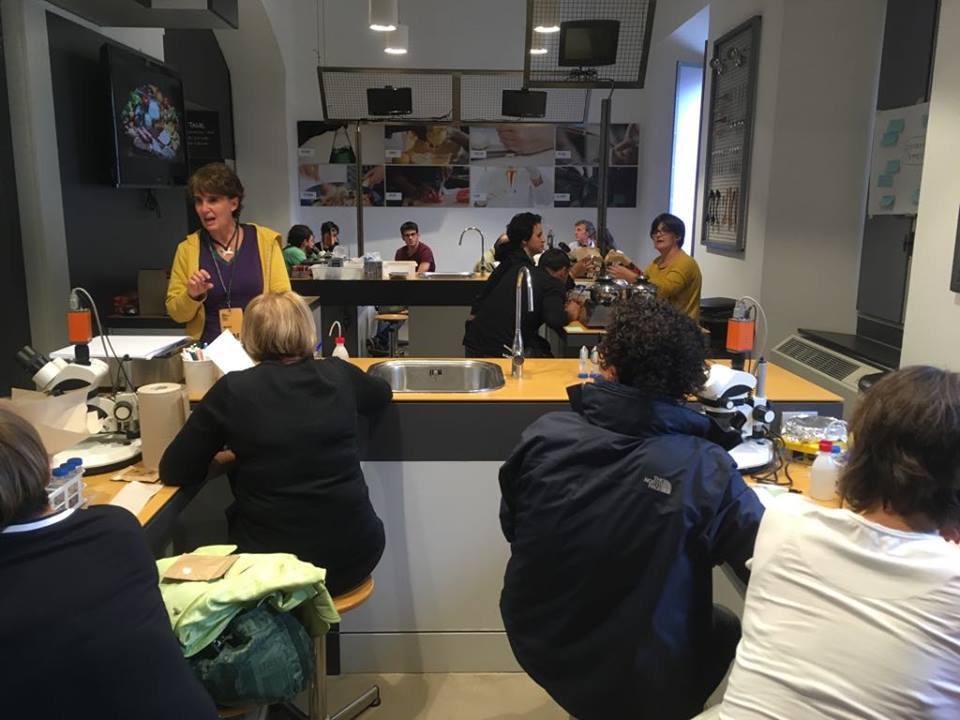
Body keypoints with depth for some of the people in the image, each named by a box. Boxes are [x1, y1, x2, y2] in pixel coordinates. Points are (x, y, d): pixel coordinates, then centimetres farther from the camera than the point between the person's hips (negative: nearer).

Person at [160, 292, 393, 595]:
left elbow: (172, 472, 1)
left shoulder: (232, 390, -7)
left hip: (275, 565, -3)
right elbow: (382, 393, 24)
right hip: (356, 554, 3)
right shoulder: (338, 374, 0)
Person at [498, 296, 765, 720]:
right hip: (639, 681, -3)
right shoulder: (704, 468, -24)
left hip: (538, 648, 4)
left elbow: (512, 529, 0)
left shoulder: (543, 435, -15)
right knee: (729, 627, 25)